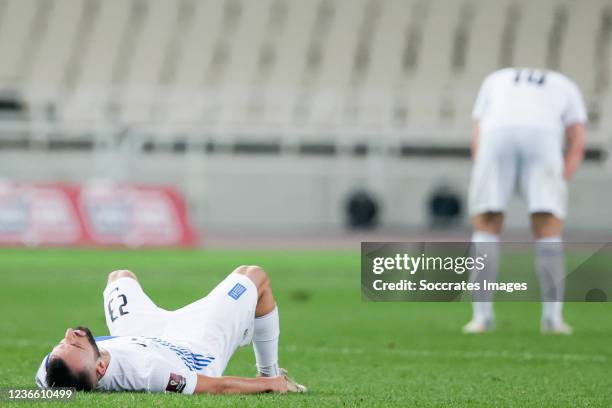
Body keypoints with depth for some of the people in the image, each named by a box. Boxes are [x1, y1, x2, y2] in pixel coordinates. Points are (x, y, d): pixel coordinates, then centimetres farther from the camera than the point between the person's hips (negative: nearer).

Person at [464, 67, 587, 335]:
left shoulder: (495, 81, 40)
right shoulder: (566, 88, 37)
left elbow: (477, 141, 27)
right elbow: (577, 144, 20)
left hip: (497, 134, 1)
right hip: (542, 141, 0)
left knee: (486, 228, 11)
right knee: (548, 232, 8)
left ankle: (482, 315, 4)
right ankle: (552, 316, 1)